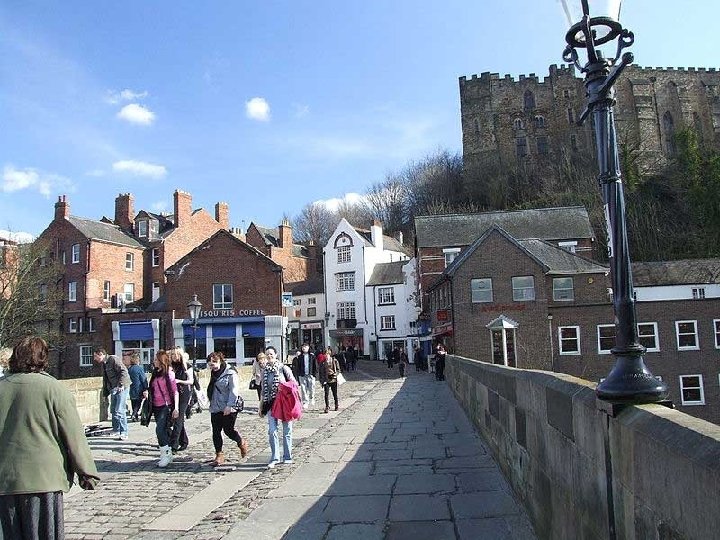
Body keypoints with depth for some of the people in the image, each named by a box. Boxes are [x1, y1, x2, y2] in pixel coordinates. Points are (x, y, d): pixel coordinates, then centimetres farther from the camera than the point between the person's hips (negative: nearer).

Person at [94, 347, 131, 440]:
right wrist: (105, 393, 21)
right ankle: (116, 431, 23)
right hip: (113, 389, 9)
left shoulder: (113, 359, -10)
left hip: (121, 388, -9)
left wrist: (121, 385, -24)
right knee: (113, 411, 11)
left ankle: (124, 433, -7)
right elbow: (105, 379, 25)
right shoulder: (103, 364, 18)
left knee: (119, 411, -12)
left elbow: (124, 371, -20)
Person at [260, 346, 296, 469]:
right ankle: (274, 458, 5)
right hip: (271, 403, 3)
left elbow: (294, 384, -3)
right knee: (272, 431, -4)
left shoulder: (283, 368, -7)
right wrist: (262, 406, 15)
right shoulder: (265, 370, 5)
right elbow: (264, 389, 14)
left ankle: (287, 457, 20)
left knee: (287, 431, 7)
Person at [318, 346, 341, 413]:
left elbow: (338, 370, 2)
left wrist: (334, 374, -15)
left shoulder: (334, 361, -2)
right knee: (326, 393, -7)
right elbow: (319, 371, 5)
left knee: (335, 393, 11)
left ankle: (336, 405, 29)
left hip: (333, 379, 0)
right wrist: (321, 379, -1)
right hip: (326, 380, 0)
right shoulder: (322, 362, -1)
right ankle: (327, 406, -1)